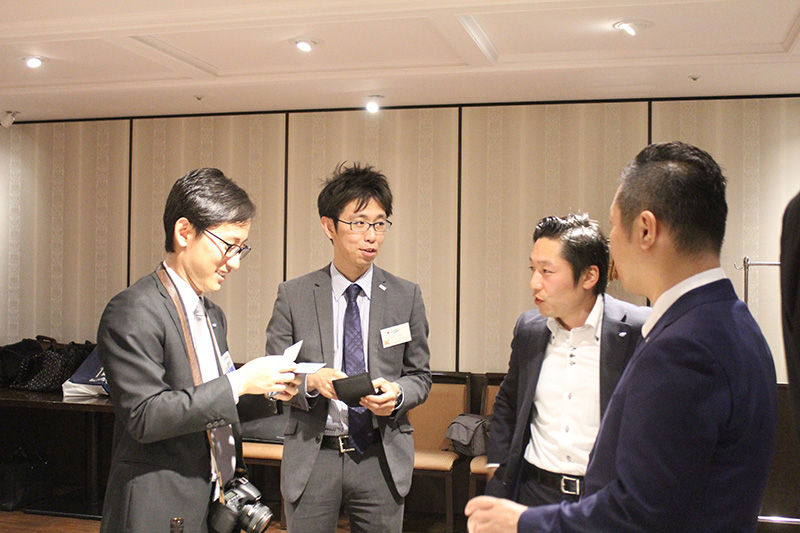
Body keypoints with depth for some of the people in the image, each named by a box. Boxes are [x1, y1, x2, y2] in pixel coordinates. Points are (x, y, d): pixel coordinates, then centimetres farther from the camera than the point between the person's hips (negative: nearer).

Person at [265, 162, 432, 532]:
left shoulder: (406, 296, 2)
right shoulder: (293, 296, 0)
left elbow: (420, 376, 7)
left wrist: (396, 393, -15)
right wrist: (310, 382, -20)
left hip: (381, 458, 1)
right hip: (312, 457, -1)